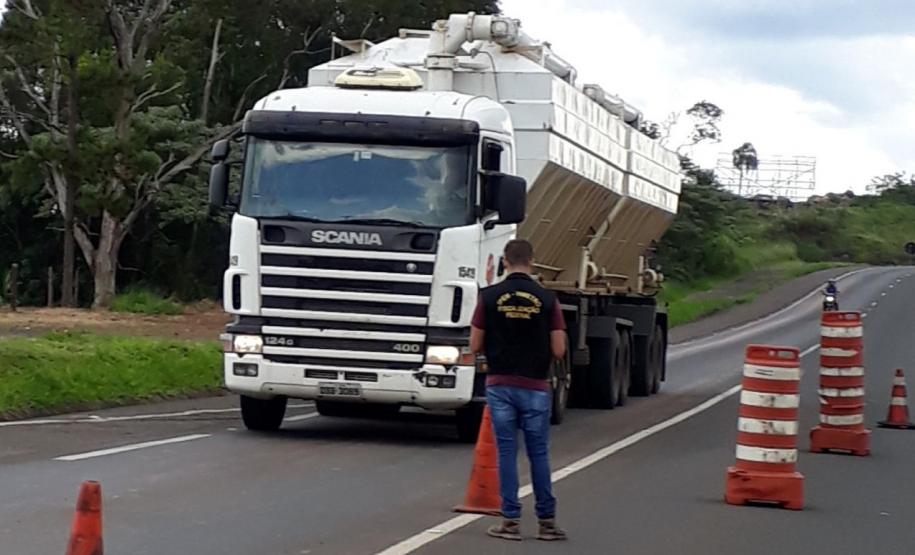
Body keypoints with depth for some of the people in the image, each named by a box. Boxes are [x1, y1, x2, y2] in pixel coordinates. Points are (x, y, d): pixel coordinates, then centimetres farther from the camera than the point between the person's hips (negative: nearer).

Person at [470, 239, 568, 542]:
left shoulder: (489, 296, -4)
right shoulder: (547, 299, -4)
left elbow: (475, 345, -1)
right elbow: (558, 350, -5)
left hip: (500, 385, 0)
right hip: (535, 386, 0)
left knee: (507, 451, 5)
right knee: (539, 453, 8)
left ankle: (511, 520, 4)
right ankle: (547, 521, 12)